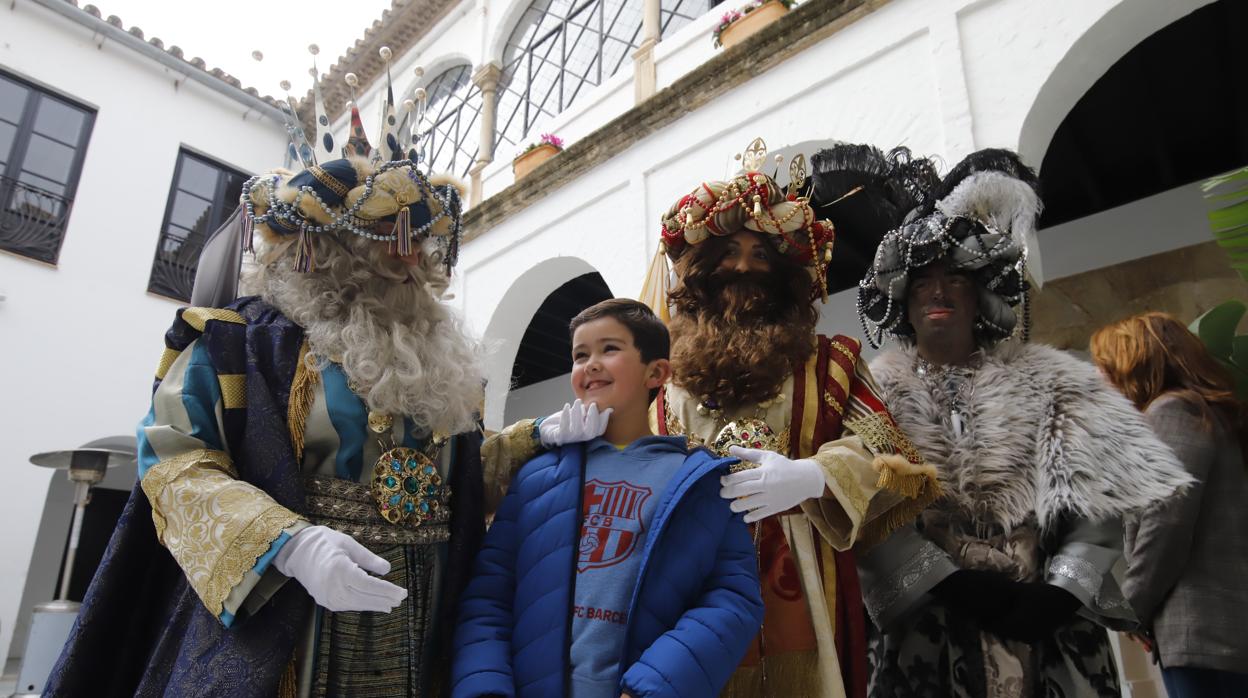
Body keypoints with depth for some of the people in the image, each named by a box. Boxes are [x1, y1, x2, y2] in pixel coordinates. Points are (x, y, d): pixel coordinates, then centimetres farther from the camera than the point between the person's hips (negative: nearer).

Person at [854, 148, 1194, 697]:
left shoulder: (1047, 380, 8)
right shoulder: (874, 391, 3)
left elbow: (1097, 500, 0)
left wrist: (1061, 591, -13)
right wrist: (954, 584, -16)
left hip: (1048, 626, 2)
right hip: (928, 630, -1)